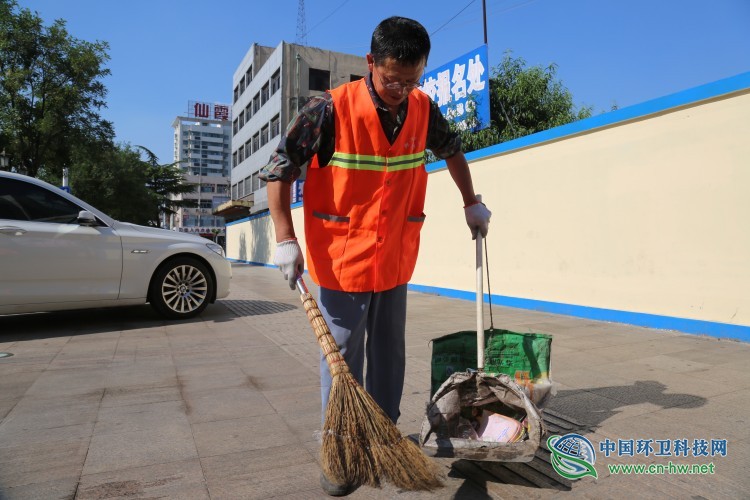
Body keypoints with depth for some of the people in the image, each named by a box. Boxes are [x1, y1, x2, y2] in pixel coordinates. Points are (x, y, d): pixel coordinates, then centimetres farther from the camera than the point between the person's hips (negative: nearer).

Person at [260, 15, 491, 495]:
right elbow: (279, 168, -10)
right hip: (342, 260, -4)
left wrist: (471, 203, 20)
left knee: (389, 354, 15)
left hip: (395, 261, 5)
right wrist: (286, 240, -14)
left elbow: (453, 150, 20)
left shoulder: (423, 109, 0)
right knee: (342, 359, 6)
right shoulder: (331, 110, -15)